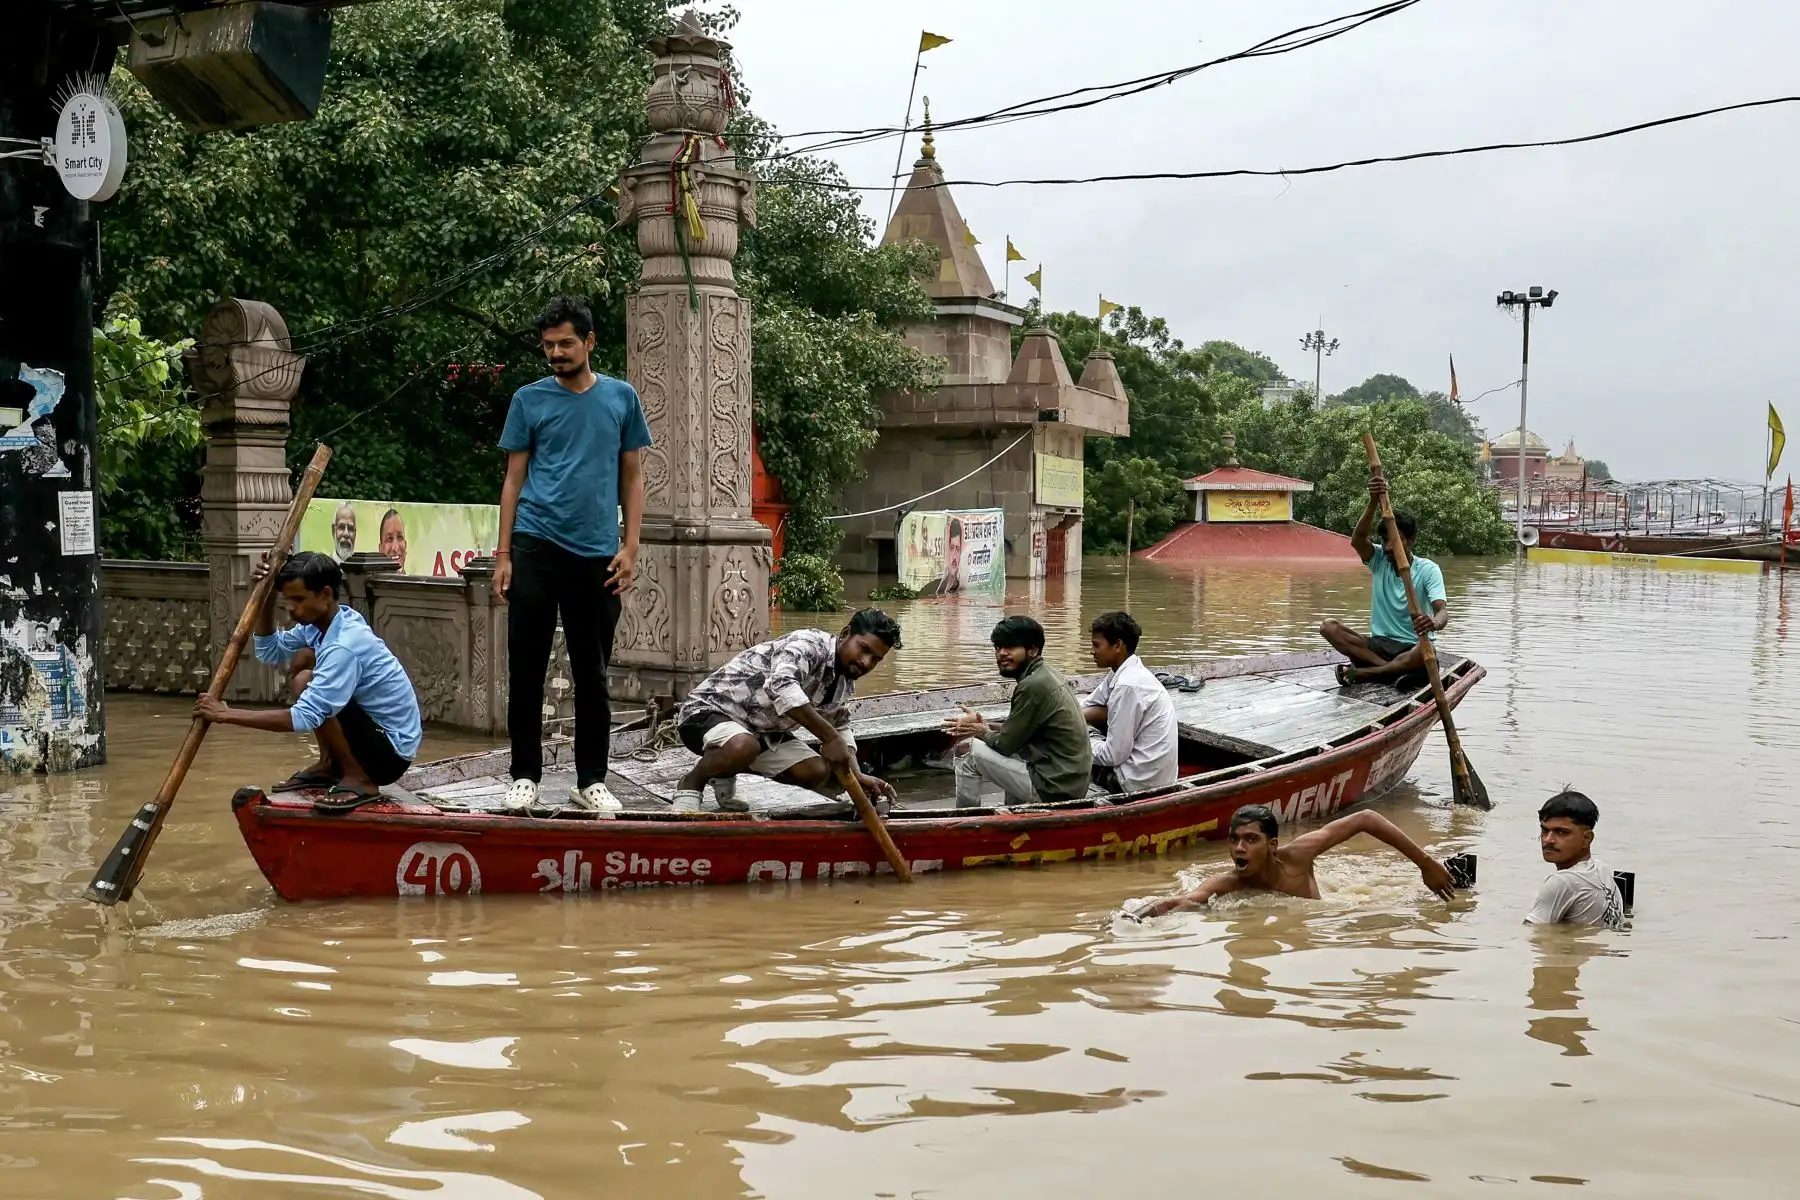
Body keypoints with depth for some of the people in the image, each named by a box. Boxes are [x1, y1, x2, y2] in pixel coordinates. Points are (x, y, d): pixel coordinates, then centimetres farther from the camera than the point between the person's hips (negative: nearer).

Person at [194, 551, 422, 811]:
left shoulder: (344, 645, -26)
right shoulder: (322, 621, 3)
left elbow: (304, 718, -32)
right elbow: (269, 652, 16)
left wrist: (227, 715, -28)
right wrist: (266, 598, 0)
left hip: (392, 752, -10)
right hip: (372, 735, 10)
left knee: (305, 682, -23)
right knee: (302, 658, 7)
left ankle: (359, 780, -13)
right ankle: (329, 765, 11)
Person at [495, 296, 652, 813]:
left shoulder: (621, 398, 7)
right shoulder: (529, 399, 4)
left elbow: (632, 477, 10)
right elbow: (514, 479, 6)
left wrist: (630, 546, 1)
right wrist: (503, 554, 0)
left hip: (596, 554, 1)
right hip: (536, 547, -1)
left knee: (592, 674, 7)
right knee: (527, 668, 1)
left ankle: (591, 780, 15)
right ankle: (525, 775, 11)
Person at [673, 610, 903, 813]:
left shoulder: (845, 681, 4)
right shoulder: (810, 644, -24)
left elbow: (840, 728, 17)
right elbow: (781, 685, -44)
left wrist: (856, 775, -2)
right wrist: (830, 738, -41)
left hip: (761, 730, 9)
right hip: (710, 709, -9)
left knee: (817, 773, -8)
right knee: (743, 747, -41)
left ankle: (724, 774, 12)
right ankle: (692, 782, -7)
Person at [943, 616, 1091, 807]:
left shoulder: (1033, 685, -18)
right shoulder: (1045, 674, 11)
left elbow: (1005, 745, -12)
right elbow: (1017, 733, 19)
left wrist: (983, 732, 7)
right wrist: (986, 727, 6)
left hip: (1052, 787, -10)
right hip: (1070, 781, 10)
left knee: (967, 750, -3)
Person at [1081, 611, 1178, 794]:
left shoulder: (1127, 686, -23)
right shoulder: (1122, 671, 5)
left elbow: (1114, 755, -21)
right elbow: (1086, 708, 15)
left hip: (1141, 782, -8)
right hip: (1152, 772, 8)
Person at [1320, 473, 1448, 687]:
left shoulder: (1428, 569, -7)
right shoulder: (1379, 560, 3)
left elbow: (1442, 611, -21)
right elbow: (1357, 540, -20)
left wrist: (1434, 623, -48)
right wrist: (1373, 503, -36)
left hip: (1413, 647, -4)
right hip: (1380, 643, 4)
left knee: (1425, 653, -41)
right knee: (1329, 628, -20)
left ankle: (1360, 672, -25)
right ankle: (1398, 671, -28)